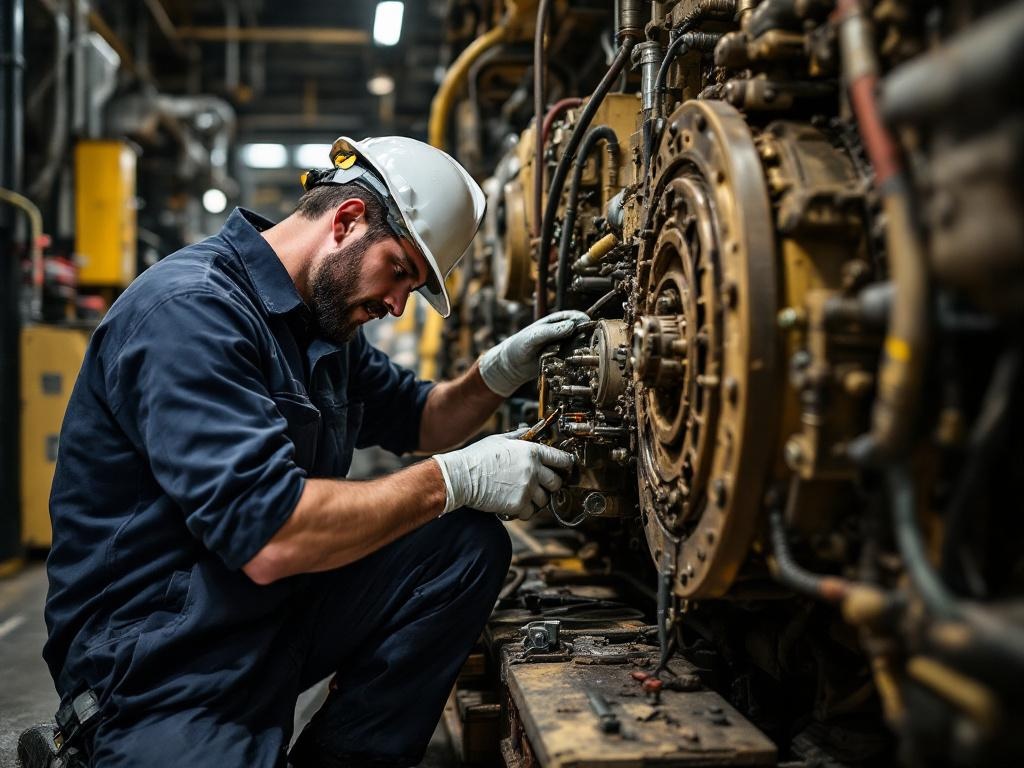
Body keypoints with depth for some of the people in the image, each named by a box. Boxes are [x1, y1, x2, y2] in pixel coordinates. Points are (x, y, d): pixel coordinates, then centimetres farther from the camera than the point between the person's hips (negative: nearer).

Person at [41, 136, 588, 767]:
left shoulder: (323, 319, 8)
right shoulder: (192, 310, -21)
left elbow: (416, 421, 20)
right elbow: (270, 539, -29)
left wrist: (500, 372, 0)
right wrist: (454, 478, -21)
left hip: (283, 609, 8)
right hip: (164, 660, -8)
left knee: (471, 546, -6)